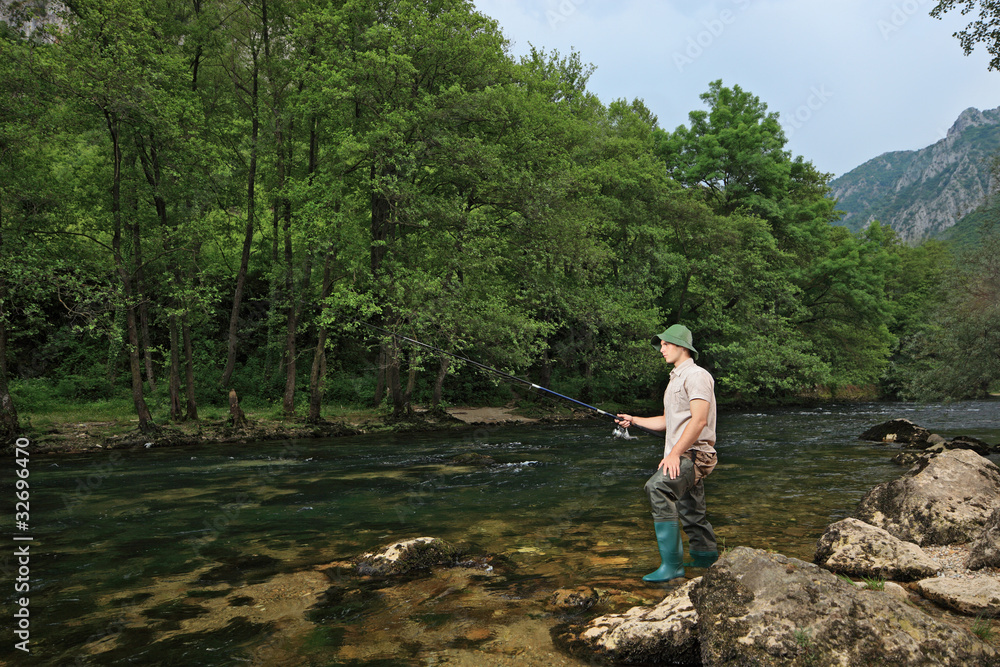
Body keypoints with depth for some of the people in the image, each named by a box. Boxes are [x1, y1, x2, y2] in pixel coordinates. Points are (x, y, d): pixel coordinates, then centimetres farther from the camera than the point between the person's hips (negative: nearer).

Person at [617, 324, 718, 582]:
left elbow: (699, 420, -21)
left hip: (694, 454, -10)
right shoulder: (675, 379, 22)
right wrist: (634, 420, 20)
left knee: (658, 487, -29)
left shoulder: (697, 375, -10)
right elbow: (667, 422, 28)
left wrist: (674, 454, -26)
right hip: (679, 457, 10)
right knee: (691, 514, 16)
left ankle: (672, 564, -26)